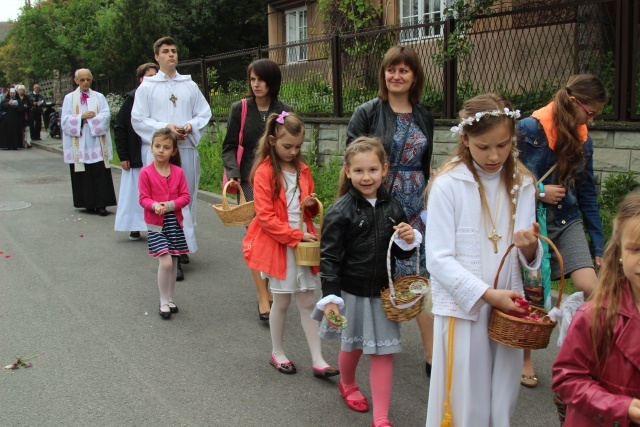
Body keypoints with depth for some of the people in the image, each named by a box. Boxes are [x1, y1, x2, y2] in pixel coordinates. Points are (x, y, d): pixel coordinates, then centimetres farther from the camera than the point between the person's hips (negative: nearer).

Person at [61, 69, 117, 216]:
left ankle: (101, 204, -7)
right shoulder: (69, 98, 9)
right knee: (83, 175, 1)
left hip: (97, 143, 0)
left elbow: (106, 116, -3)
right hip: (78, 145, 0)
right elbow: (65, 120, 0)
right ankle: (88, 203, 9)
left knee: (100, 174, -6)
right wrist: (82, 117, -12)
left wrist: (89, 119, -11)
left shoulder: (99, 97, 10)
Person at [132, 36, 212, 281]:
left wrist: (191, 126, -8)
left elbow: (204, 113, 12)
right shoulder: (147, 87, 5)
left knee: (187, 199, 9)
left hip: (187, 149, 3)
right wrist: (165, 127, -13)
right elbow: (138, 119, 1)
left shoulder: (190, 85, 12)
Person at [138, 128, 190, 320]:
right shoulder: (146, 172, -8)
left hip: (175, 222, 4)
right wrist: (154, 205, -27)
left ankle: (170, 299, 28)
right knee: (165, 262, -12)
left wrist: (170, 205, -17)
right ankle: (164, 302, 5)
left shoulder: (178, 172, 0)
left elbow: (185, 196, 0)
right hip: (156, 224, -4)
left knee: (173, 263, 12)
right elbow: (143, 198, -7)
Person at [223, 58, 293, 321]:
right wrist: (233, 173, -15)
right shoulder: (240, 109, 2)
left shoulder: (285, 112, 5)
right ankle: (263, 297, -6)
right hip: (251, 180, -2)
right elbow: (229, 147, 2)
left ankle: (269, 288, 23)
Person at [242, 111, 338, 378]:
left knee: (307, 301, 7)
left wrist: (311, 205, -3)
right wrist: (296, 235, -18)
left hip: (303, 243, 5)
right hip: (278, 245, -5)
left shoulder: (302, 170, 8)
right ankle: (277, 353, 27)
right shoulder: (264, 172, -12)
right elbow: (265, 217, -16)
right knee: (282, 301, 8)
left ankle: (318, 360, 11)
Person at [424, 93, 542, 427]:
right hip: (462, 311, -4)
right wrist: (487, 294, -19)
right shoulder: (448, 184, -10)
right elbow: (439, 259, -13)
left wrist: (529, 246, -15)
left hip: (508, 309, 4)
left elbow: (528, 259, 8)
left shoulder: (522, 185, 5)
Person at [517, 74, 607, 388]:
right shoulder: (528, 130, -14)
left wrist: (598, 246, 10)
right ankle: (525, 361, 28)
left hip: (567, 223, 4)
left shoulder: (583, 139, 5)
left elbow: (587, 195, 9)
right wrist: (538, 192, -19)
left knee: (590, 287, -13)